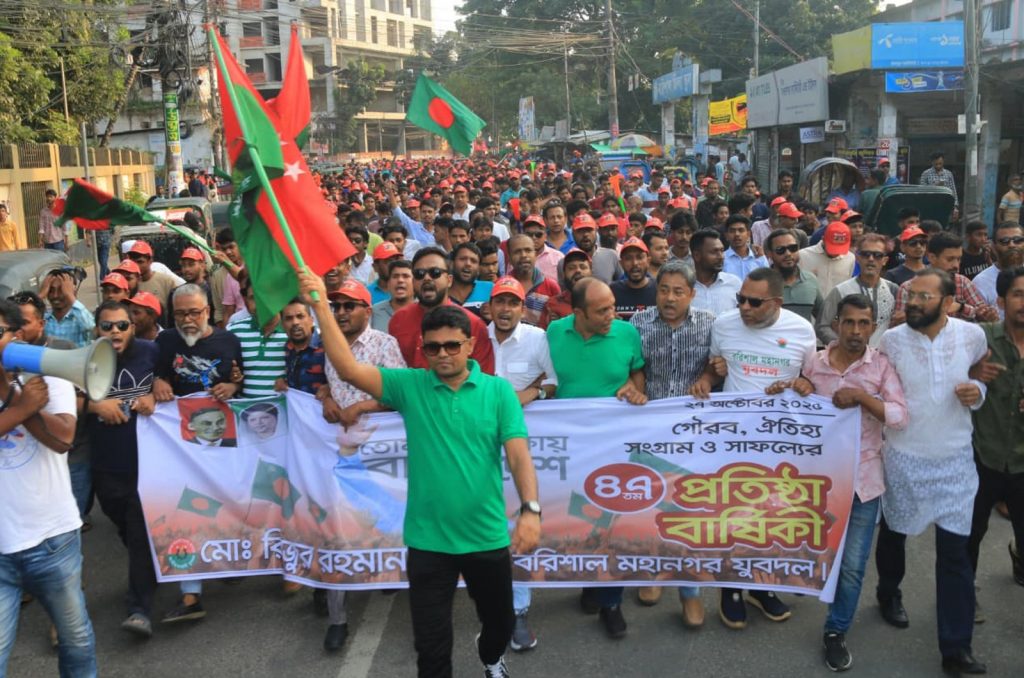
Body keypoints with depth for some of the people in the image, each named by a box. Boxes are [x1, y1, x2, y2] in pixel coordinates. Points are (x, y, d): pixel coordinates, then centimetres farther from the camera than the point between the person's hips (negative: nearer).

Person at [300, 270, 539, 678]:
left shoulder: (499, 391, -4)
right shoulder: (410, 386, -4)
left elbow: (518, 454, -10)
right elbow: (349, 369, -14)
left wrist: (530, 509, -24)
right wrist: (321, 306, -20)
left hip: (487, 536, 1)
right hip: (427, 539, -1)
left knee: (500, 620, 24)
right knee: (431, 644, 8)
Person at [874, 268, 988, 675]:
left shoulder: (972, 335, -6)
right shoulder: (892, 340, -10)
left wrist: (978, 392, -11)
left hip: (955, 458, 0)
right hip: (903, 456, 0)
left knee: (955, 552, -1)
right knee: (893, 533, 18)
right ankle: (889, 594, 47)